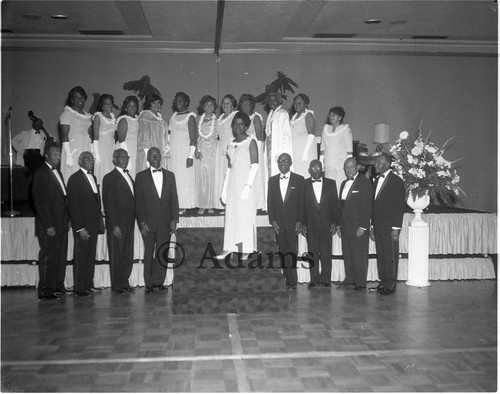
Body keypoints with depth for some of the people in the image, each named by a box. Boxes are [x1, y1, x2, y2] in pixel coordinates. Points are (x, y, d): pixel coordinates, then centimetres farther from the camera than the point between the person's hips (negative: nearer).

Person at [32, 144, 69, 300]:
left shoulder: (58, 173, 17)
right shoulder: (41, 174, -9)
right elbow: (40, 202, -13)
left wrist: (67, 219, 12)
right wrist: (48, 226, -16)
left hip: (61, 224, 8)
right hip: (49, 225, -8)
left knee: (60, 256, 10)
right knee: (48, 257, -2)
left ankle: (58, 287, 19)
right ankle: (45, 291, 6)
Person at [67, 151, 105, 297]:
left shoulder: (93, 178, 16)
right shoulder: (75, 179, -8)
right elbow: (73, 205, -12)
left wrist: (99, 221, 10)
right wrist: (80, 228, -16)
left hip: (93, 224, 7)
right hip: (82, 225, -7)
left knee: (91, 255, 10)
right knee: (80, 256, 0)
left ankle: (89, 284, 18)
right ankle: (79, 288, 8)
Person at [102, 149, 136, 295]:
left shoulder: (128, 176, 17)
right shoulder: (109, 178, -6)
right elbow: (109, 203, -12)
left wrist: (133, 220, 8)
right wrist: (114, 225, -16)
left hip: (129, 223, 7)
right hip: (117, 224, -7)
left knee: (128, 255, 9)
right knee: (116, 255, 2)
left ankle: (124, 283, 20)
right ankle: (117, 286, 11)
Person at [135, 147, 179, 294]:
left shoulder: (169, 175, 11)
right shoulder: (141, 176, 4)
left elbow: (174, 199, 9)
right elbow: (138, 201, 0)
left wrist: (174, 219, 0)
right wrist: (141, 221, -8)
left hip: (165, 222, 2)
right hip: (148, 222, -2)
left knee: (162, 253, 3)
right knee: (149, 253, 4)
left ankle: (159, 282, 12)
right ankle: (149, 284, 11)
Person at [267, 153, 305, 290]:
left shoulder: (299, 179, 4)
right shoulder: (272, 180, 12)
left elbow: (302, 202, 1)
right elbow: (270, 201, 9)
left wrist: (299, 222, -6)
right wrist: (272, 220, 0)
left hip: (293, 223, -3)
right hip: (278, 223, 3)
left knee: (292, 252, -6)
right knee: (282, 252, 2)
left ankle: (292, 282, -1)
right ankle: (287, 279, 7)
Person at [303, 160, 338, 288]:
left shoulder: (331, 183, 8)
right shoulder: (304, 184, 5)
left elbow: (335, 204, 6)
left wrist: (334, 222, -1)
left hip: (326, 224, 0)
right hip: (310, 224, 0)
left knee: (326, 252, 2)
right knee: (312, 253, 3)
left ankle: (326, 279, 10)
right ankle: (314, 279, 10)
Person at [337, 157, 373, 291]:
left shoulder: (365, 183, -5)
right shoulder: (344, 184, 18)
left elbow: (367, 207, -11)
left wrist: (363, 227, -16)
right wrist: (339, 225, 14)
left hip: (358, 226, -7)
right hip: (345, 225, 7)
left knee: (359, 254, -4)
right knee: (347, 253, 9)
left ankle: (360, 283, 2)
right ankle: (349, 278, 19)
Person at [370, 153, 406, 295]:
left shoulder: (396, 181, -7)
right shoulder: (378, 180, 16)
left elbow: (400, 206, -11)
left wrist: (396, 228, -15)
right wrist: (373, 226, 15)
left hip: (389, 227, -7)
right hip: (378, 226, 7)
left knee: (391, 256, -2)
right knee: (380, 255, 10)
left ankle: (390, 285, 5)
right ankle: (383, 282, 17)